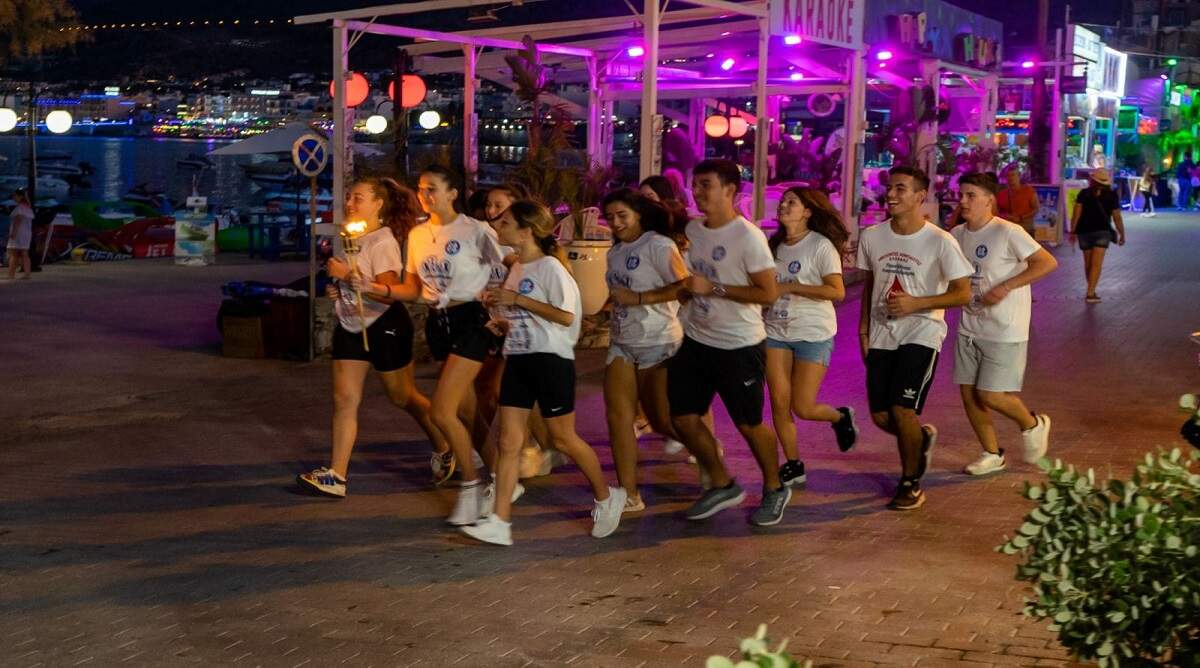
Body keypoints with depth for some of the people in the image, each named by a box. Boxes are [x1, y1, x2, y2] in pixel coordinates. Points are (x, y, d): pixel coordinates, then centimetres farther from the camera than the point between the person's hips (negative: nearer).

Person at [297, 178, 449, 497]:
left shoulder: (383, 242, -16)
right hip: (351, 326, 7)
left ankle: (445, 450, 29)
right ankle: (336, 476, -2)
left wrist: (348, 275, -29)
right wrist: (337, 290, 5)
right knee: (344, 400, -1)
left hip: (384, 325, -7)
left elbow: (390, 292, -26)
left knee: (403, 397, 7)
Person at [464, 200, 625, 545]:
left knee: (563, 438, 4)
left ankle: (606, 497, 26)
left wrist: (517, 299, -20)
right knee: (508, 441, 0)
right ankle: (499, 523, -2)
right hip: (517, 361, 7)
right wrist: (504, 324, 4)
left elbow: (565, 316, -21)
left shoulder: (550, 267, -12)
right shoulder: (516, 269, 12)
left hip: (550, 360, -7)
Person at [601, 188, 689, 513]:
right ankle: (629, 495, 1)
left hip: (658, 343, -7)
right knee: (618, 415, -3)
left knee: (662, 418, 1)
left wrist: (638, 298, -23)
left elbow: (685, 287, -23)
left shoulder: (658, 245, -12)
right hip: (622, 343, 7)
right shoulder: (616, 251, 13)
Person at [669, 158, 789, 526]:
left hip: (738, 346, -7)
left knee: (749, 424, 5)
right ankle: (722, 486, 25)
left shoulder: (748, 236, -17)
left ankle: (774, 489, 29)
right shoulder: (692, 229, 5)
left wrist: (713, 288, -23)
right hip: (696, 341, 7)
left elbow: (768, 293, -21)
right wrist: (686, 288, 3)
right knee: (683, 418, 6)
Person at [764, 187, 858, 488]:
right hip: (776, 331, 5)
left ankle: (841, 417, 27)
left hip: (813, 335, -5)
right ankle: (793, 466, 15)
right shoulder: (774, 244, 8)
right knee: (779, 403, 0)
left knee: (802, 408, -5)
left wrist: (790, 287, -19)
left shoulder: (821, 245, -10)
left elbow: (837, 292, -17)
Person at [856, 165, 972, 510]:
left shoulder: (940, 242, -12)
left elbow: (963, 293, -10)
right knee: (881, 416, 4)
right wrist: (864, 330, 11)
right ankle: (922, 437, 39)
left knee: (902, 409, -14)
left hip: (921, 333, -5)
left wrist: (916, 303, -21)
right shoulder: (872, 236, 1)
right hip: (882, 335, 5)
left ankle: (911, 482, 8)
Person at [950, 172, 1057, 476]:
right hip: (970, 328, 7)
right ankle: (992, 454, 24)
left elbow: (1048, 263, -20)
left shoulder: (1007, 233, -16)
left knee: (991, 395, -8)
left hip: (1004, 331, -7)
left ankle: (1033, 425, 22)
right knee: (969, 393, 7)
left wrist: (1005, 287, -24)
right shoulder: (957, 235, 5)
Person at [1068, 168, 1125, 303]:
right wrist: (1122, 234, 13)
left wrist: (1073, 231, 1)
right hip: (1102, 231, -2)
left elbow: (1076, 214, -5)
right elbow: (1117, 218, 4)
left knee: (1088, 263, 14)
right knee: (1096, 264, -8)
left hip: (1084, 231, 2)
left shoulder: (1084, 193, 2)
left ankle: (1091, 291, 24)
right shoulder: (1112, 196, 2)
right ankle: (1090, 293, -17)